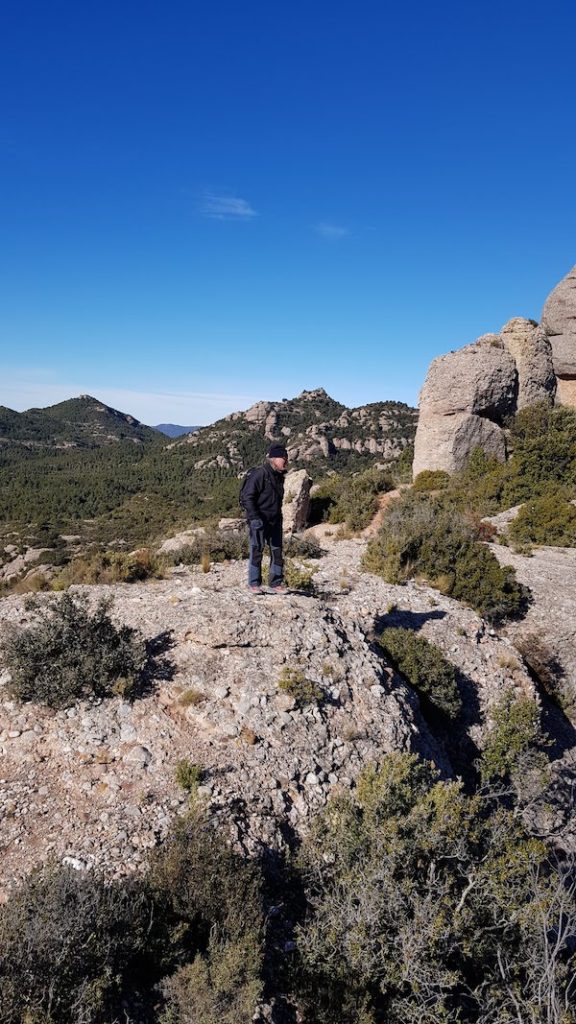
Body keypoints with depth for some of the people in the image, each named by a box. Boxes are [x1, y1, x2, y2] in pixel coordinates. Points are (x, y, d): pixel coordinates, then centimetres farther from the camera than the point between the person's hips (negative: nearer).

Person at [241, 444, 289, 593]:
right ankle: (254, 583, 12)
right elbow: (246, 496, -18)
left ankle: (276, 582, 18)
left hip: (274, 521, 8)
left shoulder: (279, 476, 10)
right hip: (259, 521, -8)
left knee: (277, 551, 8)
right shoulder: (259, 474, -15)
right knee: (257, 551, 1)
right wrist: (254, 518, -22)